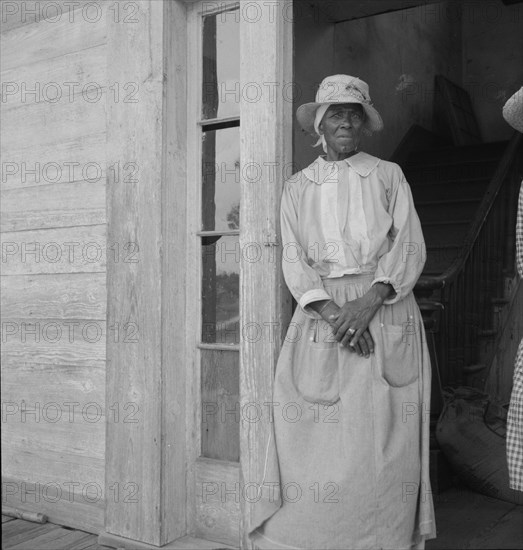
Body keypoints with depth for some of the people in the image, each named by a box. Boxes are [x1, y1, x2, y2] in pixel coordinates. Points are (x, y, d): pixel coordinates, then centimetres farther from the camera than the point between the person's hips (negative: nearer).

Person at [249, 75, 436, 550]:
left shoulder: (388, 176, 11)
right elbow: (294, 260, 3)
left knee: (383, 435, -5)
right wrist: (331, 311, -14)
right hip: (322, 313, 1)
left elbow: (410, 247, 2)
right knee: (317, 437, -6)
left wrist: (369, 301, -14)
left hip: (386, 309, 0)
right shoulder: (298, 187, 13)